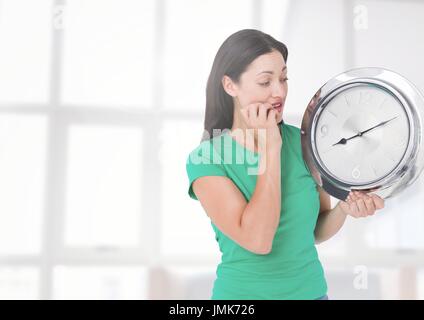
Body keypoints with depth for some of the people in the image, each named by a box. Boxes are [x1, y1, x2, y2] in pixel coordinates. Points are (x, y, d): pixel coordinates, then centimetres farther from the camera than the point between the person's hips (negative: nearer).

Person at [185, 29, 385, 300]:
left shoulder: (304, 142, -6)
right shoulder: (205, 159, -15)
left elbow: (315, 232, 5)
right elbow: (258, 241, -26)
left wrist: (345, 208, -15)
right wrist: (270, 146, -23)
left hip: (310, 289, 4)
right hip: (243, 291, -3)